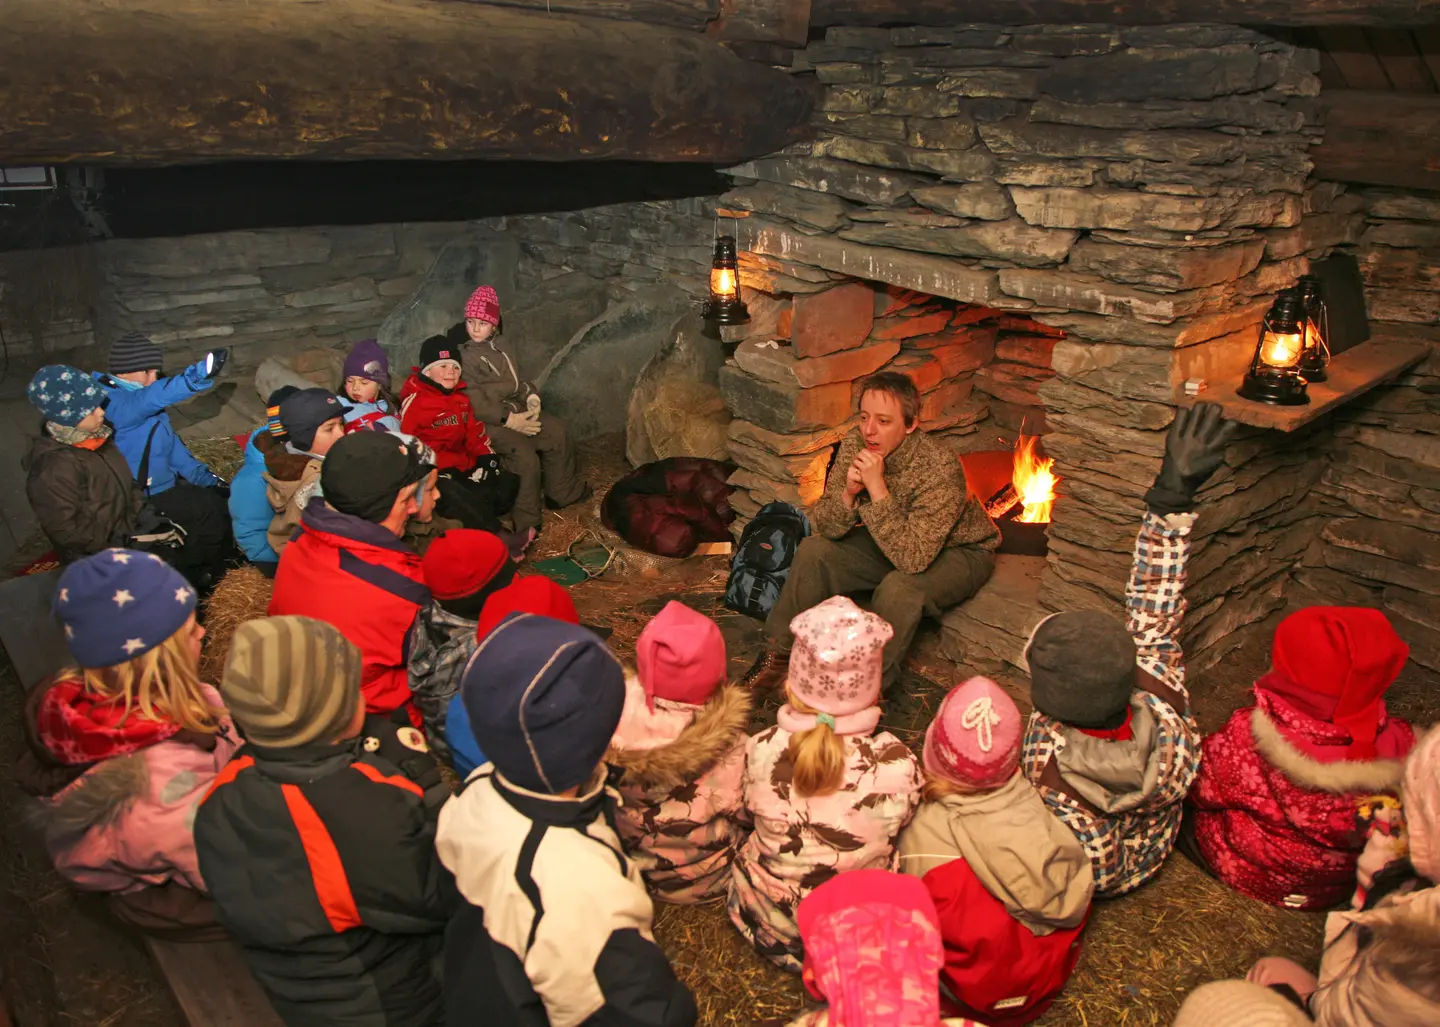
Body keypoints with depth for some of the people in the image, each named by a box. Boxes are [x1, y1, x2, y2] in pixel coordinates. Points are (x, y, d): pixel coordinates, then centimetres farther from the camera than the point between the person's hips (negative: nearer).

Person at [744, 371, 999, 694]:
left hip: (958, 551, -6)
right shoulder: (855, 446, -16)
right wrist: (848, 492, -31)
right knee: (813, 550, -10)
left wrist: (877, 488, -42)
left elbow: (914, 559, -39)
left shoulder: (939, 469, -34)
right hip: (896, 542, 6)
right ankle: (780, 652, 3)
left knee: (899, 588, -35)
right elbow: (824, 527, -10)